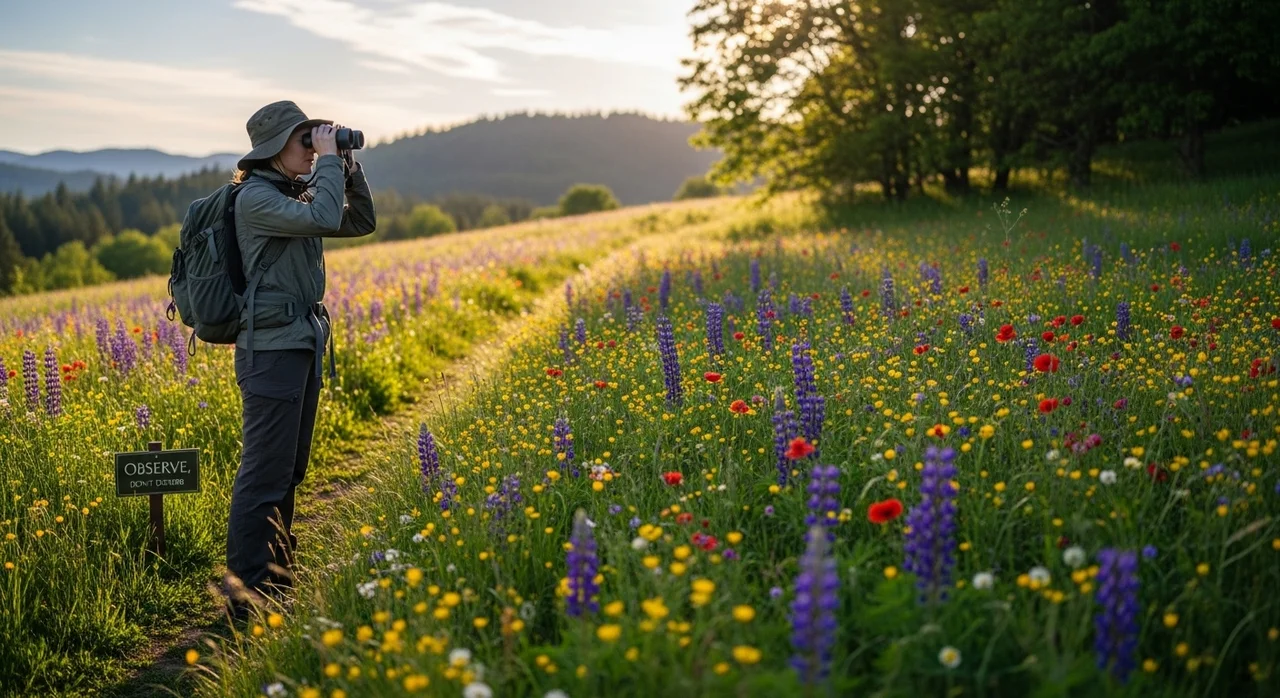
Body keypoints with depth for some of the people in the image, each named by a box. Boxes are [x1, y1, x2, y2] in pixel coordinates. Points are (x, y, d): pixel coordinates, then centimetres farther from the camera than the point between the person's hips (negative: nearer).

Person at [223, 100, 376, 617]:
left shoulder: (298, 193, 15)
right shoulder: (255, 197, -11)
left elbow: (362, 223, 17)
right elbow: (322, 220, -26)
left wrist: (349, 166, 6)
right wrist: (329, 161, -14)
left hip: (305, 343, 9)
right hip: (272, 345, -9)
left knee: (290, 470, 14)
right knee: (265, 472, -6)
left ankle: (275, 576, 24)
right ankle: (246, 590, 1)